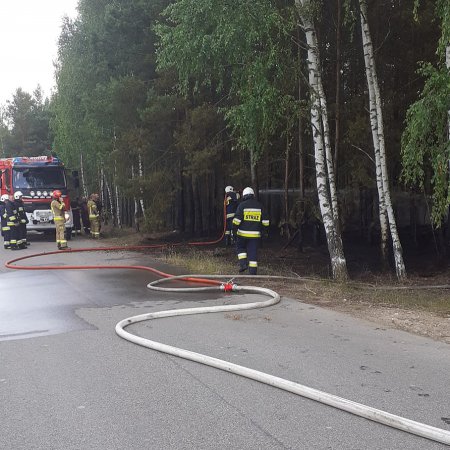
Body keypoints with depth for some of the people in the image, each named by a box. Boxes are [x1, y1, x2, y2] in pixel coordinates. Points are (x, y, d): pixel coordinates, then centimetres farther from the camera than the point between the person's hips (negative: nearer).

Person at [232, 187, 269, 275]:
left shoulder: (242, 205, -5)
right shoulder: (259, 206, 7)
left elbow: (237, 219, -10)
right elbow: (265, 220, 9)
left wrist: (235, 229, 0)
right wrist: (264, 228, 23)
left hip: (243, 233, -2)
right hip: (255, 234, 2)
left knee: (240, 247, 19)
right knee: (253, 252, 6)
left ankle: (243, 264, 3)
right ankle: (253, 270, 4)